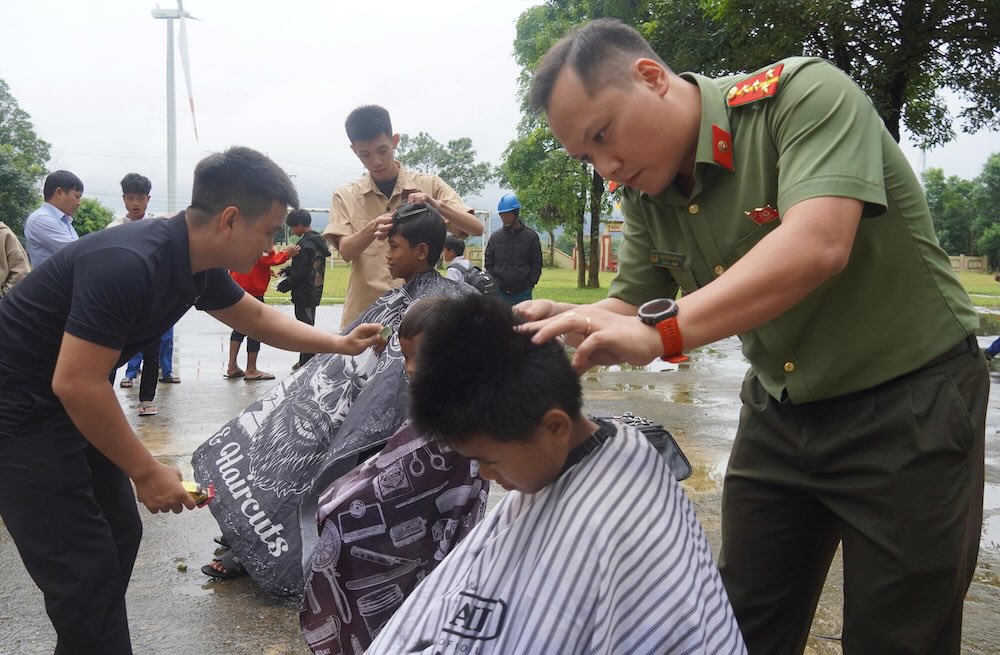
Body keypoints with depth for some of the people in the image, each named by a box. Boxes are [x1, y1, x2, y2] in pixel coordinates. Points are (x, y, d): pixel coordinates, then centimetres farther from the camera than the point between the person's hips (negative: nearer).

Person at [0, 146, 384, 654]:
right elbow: (75, 384, -29)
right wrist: (147, 472, -21)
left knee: (118, 536, 12)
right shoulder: (128, 264, -31)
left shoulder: (198, 266, -3)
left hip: (63, 404, 9)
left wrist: (339, 344, 10)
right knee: (84, 566, -7)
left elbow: (255, 316, 16)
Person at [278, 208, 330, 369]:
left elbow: (299, 273, -19)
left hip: (304, 294, -9)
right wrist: (289, 270, 11)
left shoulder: (304, 244, -19)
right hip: (315, 292, 9)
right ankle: (305, 361, 24)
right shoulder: (319, 241, 10)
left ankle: (306, 363, 0)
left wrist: (284, 285, -4)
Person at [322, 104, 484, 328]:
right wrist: (373, 228, -25)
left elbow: (476, 228, -3)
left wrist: (436, 205, -20)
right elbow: (346, 252, -5)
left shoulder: (429, 185, 3)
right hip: (365, 311, 1)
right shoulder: (345, 196, 6)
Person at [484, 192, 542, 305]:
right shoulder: (495, 237, 8)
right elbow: (488, 263, 11)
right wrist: (494, 284, -1)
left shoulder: (531, 236, 2)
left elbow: (537, 264, 3)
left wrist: (530, 284, -6)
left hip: (523, 293, -1)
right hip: (499, 293, 1)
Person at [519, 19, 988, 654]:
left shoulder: (805, 95, -21)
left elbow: (815, 245, -36)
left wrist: (661, 328, -43)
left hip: (910, 399, -6)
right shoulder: (645, 193, 0)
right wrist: (571, 322, -18)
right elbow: (630, 307, 4)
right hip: (779, 410, 6)